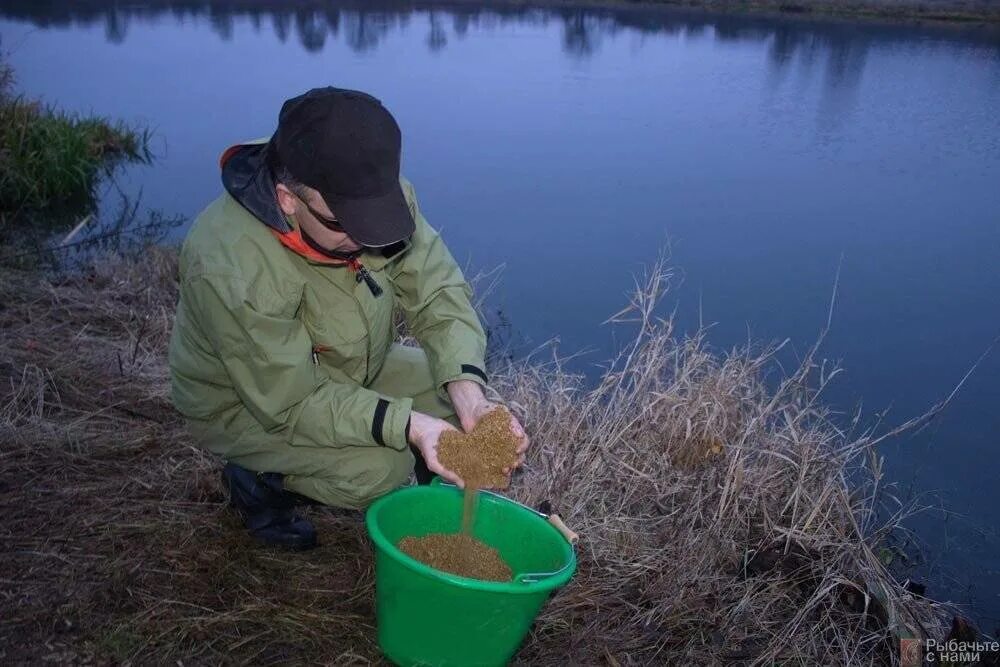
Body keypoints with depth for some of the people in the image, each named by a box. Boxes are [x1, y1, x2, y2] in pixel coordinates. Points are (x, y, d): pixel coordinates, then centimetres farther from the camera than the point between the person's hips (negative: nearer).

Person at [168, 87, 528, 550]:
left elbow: (438, 292, -18)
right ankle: (259, 484, 3)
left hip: (350, 371, 6)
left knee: (457, 395, -10)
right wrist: (407, 425, -40)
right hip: (250, 404, -5)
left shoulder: (375, 194, -23)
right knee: (378, 468, -25)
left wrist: (467, 389, -34)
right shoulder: (231, 270, -37)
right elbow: (293, 403, -30)